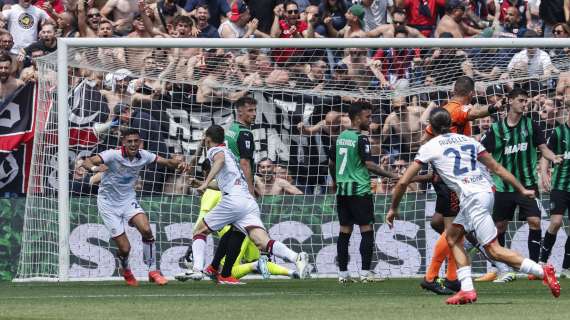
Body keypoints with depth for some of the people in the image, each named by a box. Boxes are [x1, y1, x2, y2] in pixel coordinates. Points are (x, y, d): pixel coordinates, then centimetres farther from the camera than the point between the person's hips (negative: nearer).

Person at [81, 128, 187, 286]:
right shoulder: (113, 155, -22)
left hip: (128, 200, 4)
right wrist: (93, 167, -57)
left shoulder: (143, 156, -7)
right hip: (109, 204, -4)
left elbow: (166, 162, 4)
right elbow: (87, 162, -33)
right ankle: (126, 270, 29)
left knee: (146, 230, -23)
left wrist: (178, 164, -19)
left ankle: (153, 271, -7)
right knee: (124, 248, -7)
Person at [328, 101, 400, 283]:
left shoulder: (341, 137, 12)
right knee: (367, 230, -4)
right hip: (360, 191, -8)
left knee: (344, 231, 8)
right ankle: (365, 272, -8)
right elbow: (369, 164, -18)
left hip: (342, 191, 8)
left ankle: (343, 273, 7)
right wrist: (391, 176, -13)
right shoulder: (361, 139, -11)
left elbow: (331, 163, 19)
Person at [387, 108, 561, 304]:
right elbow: (497, 168, 16)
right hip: (486, 192, 7)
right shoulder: (468, 140, 20)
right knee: (452, 236, 18)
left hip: (472, 197, -7)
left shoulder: (430, 147, 6)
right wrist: (522, 190, 21)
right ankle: (467, 290, 9)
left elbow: (404, 181, 7)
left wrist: (393, 209, 20)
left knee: (494, 250, -9)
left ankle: (543, 271, -18)